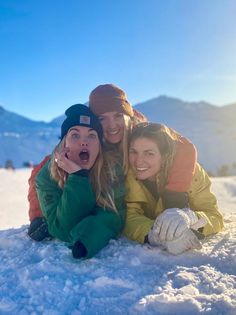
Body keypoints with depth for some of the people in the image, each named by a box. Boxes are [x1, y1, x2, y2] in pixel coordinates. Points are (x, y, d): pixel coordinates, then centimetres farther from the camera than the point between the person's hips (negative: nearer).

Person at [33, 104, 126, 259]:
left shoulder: (113, 171, -18)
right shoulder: (47, 176, -18)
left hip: (106, 246, -1)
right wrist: (78, 177, -34)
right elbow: (63, 230, -25)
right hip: (62, 249, 2)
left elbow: (116, 219, -20)